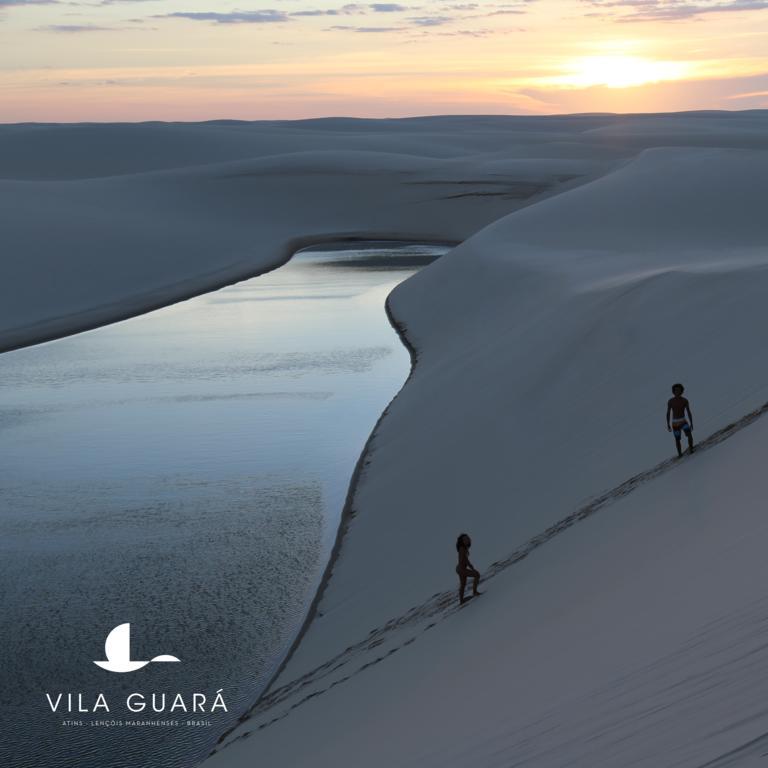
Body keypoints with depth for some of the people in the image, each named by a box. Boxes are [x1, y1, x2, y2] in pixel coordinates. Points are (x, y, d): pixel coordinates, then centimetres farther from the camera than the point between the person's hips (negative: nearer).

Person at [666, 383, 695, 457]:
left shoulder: (685, 401, -6)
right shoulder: (670, 401, -7)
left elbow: (689, 413, -1)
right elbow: (668, 413, 0)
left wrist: (691, 424, -4)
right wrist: (668, 425, 0)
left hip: (683, 421, 0)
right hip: (675, 423, 0)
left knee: (689, 434, -24)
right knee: (677, 440, 8)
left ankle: (691, 448, -2)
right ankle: (680, 454, 30)